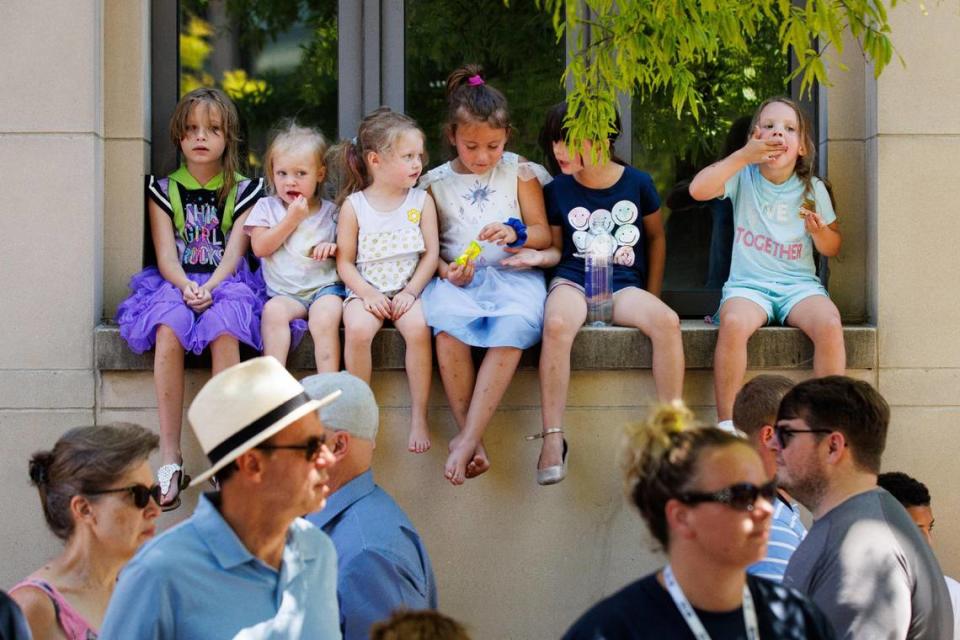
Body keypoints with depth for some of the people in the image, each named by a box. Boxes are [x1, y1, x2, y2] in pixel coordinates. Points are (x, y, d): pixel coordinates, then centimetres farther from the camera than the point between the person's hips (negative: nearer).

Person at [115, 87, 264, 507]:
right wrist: (187, 287, -19)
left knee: (224, 330, -36)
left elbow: (234, 252, 0)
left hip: (226, 283, -1)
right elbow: (165, 254, 2)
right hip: (175, 283, 1)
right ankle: (169, 456, -34)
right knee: (168, 330, -34)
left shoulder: (244, 192, 12)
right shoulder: (163, 190, 13)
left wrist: (209, 287, -19)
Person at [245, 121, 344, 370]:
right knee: (273, 310, -33)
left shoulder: (330, 211, 12)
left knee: (326, 317, -32)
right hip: (285, 292, 0)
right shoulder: (267, 207, 11)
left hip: (325, 286, 0)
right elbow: (260, 247, -3)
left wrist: (335, 248, -7)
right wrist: (292, 219, -6)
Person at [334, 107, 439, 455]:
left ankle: (419, 414, -18)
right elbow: (345, 261, 0)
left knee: (418, 327, -31)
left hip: (407, 289, 1)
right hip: (366, 289, -1)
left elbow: (431, 253, 3)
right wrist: (368, 294, -13)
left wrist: (411, 291, -9)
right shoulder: (353, 206, 0)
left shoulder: (422, 201, 5)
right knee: (357, 329, -32)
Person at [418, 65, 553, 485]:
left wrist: (515, 233, -12)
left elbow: (543, 234, 9)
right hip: (457, 279, 0)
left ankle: (467, 440, -35)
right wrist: (447, 271, -9)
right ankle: (473, 440, -29)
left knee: (514, 328, -35)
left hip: (513, 275, 0)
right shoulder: (437, 182, 12)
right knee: (448, 325, -35)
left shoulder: (519, 172, 11)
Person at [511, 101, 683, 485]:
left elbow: (656, 237, 15)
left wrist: (652, 296, 10)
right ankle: (552, 438, -34)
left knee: (667, 321, -32)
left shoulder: (637, 183, 2)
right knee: (556, 325, -37)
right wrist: (539, 256, -10)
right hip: (574, 280, 0)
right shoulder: (557, 191, 4)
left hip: (624, 285, 0)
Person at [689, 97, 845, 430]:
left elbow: (832, 249, 14)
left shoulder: (813, 190, 8)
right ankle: (726, 425, -27)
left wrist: (820, 231, -10)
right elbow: (698, 189, -16)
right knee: (734, 323, -36)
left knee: (829, 324, -31)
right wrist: (744, 155, -19)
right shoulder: (743, 177, 3)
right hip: (748, 283, -1)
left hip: (799, 284, 1)